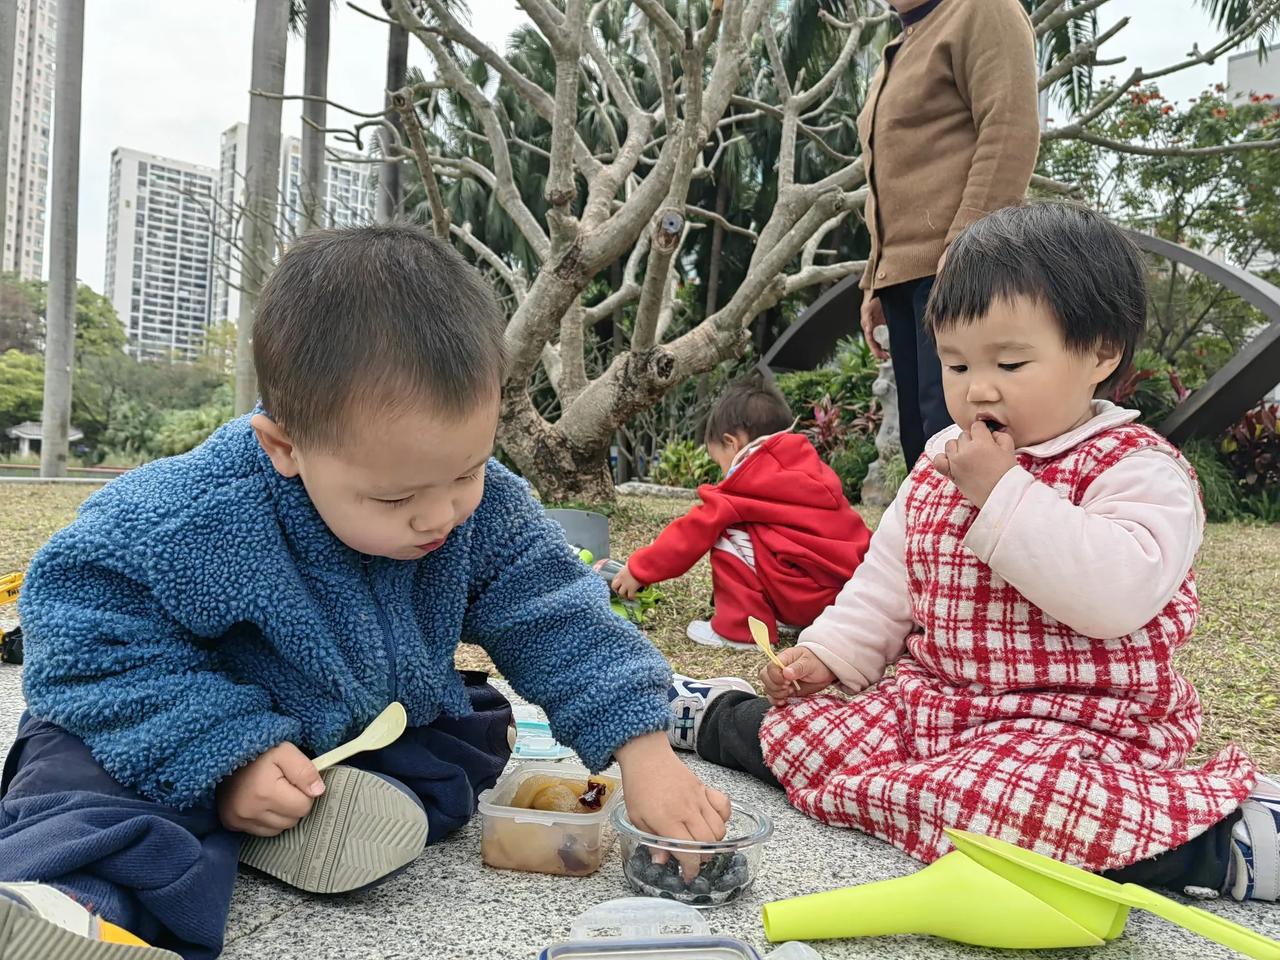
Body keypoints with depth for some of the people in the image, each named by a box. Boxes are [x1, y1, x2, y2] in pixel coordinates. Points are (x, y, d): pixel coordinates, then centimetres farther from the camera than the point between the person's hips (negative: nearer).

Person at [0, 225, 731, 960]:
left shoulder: (487, 512, -22)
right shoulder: (202, 517, -34)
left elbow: (560, 621, -17)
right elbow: (90, 624, -25)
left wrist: (644, 753, -26)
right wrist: (225, 752, -34)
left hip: (384, 726, 5)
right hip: (224, 729, -4)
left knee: (473, 733, -11)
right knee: (85, 773, -26)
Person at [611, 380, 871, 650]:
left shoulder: (748, 483, -4)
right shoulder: (808, 466, 17)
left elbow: (695, 532, -1)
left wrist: (639, 569, 8)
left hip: (806, 595, -8)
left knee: (726, 535, -2)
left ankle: (742, 630, -1)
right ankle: (784, 618, 17)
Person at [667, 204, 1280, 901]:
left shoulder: (1139, 470, -11)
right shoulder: (941, 464, 10)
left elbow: (1117, 595, -29)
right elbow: (887, 581, 17)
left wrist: (1003, 493, -26)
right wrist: (827, 653, 4)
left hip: (1072, 722, -6)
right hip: (930, 699, 6)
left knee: (993, 802, -34)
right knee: (803, 729, -6)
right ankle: (715, 714, 24)